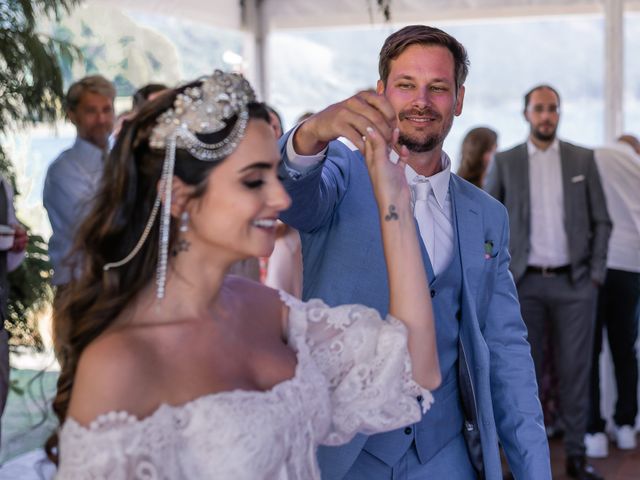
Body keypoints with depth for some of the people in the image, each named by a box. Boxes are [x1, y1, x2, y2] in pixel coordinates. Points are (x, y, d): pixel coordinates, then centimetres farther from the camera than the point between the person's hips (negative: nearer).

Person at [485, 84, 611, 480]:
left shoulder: (583, 160, 5)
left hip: (574, 283, 0)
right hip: (525, 284, 0)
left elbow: (602, 221, 6)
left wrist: (596, 273, -1)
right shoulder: (505, 162, 4)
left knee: (575, 369, 2)